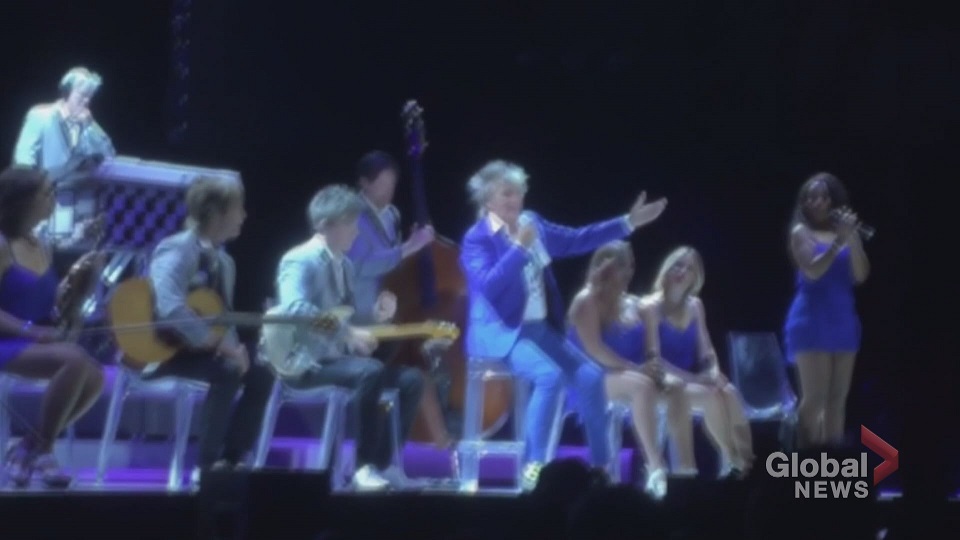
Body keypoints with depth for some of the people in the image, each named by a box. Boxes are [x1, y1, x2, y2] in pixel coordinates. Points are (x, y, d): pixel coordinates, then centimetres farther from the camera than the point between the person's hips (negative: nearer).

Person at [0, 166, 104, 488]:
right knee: (74, 359, -31)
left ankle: (29, 447, -2)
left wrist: (72, 280, 3)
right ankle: (41, 450, -18)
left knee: (94, 377, -16)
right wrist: (30, 330, -24)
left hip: (36, 345, 8)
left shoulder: (41, 250, 14)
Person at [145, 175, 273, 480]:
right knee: (227, 370, -30)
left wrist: (233, 346, -11)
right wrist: (220, 344, -30)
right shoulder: (178, 250, -19)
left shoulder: (224, 262, 9)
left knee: (261, 374, -6)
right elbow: (171, 309, -34)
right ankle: (207, 465, -23)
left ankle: (231, 458, -1)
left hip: (198, 347, 9)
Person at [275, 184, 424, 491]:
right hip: (305, 360, -9)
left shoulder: (344, 265, 15)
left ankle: (383, 462, 0)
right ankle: (364, 466, -27)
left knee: (410, 379, -4)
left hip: (337, 356, 9)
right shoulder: (301, 260, -13)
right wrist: (348, 333, -34)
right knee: (371, 372, -34)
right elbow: (294, 308, -32)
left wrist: (374, 316, 2)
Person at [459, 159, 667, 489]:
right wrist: (519, 247, -25)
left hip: (540, 327, 7)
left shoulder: (532, 223, 9)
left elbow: (576, 240, 16)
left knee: (590, 376, -9)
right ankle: (534, 466, -23)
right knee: (549, 375, -31)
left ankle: (600, 465, 2)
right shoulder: (476, 239, -10)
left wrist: (628, 223, 13)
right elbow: (488, 286, -24)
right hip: (500, 331, -7)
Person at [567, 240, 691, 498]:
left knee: (675, 389, -17)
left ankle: (685, 466, -21)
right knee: (643, 386, -35)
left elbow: (647, 349, 14)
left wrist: (652, 367, -11)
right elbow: (593, 349, -18)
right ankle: (655, 467, -44)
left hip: (630, 374, 7)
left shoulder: (633, 304, 16)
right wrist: (635, 368, -23)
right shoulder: (587, 300, -7)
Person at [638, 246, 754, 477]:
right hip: (665, 382, -5)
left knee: (730, 392, -25)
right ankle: (731, 458, -20)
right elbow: (654, 357, -15)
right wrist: (691, 378, -23)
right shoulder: (651, 306, -7)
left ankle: (744, 457, -25)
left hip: (692, 379, 6)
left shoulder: (695, 306, 13)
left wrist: (714, 372, -11)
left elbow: (706, 351, 13)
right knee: (711, 397, -31)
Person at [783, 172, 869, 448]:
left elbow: (860, 276, -1)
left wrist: (852, 240, -14)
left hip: (843, 320, 5)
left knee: (838, 398, 5)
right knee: (814, 397, -9)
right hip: (812, 321, -5)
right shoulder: (801, 232, 0)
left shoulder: (847, 230, 9)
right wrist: (838, 241, -19)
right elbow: (812, 271, -15)